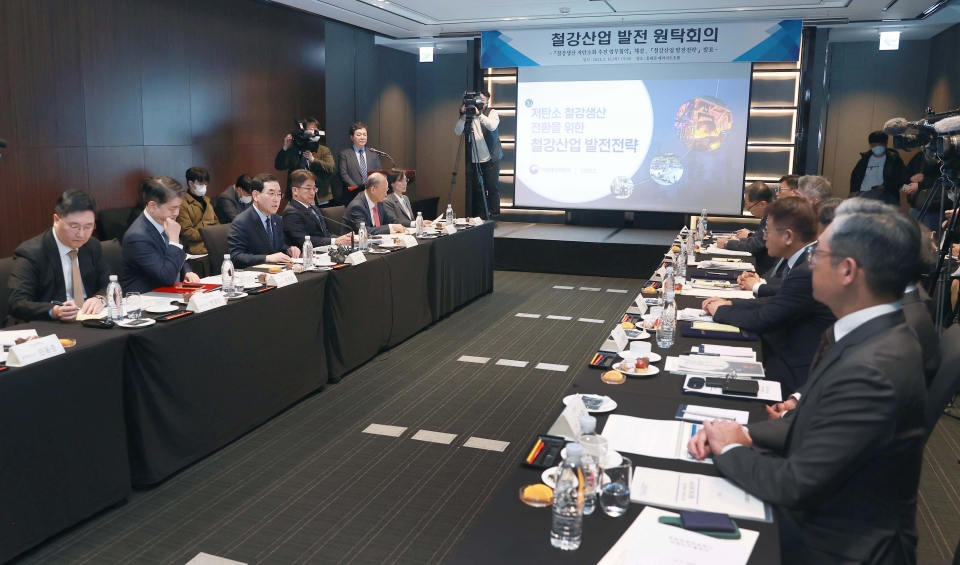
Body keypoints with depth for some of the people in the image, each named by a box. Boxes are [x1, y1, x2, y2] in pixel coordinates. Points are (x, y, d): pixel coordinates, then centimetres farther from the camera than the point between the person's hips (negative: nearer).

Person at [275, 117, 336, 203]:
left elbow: (332, 168, -8)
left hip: (320, 198, 0)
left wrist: (313, 160, -19)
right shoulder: (293, 150, 8)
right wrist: (285, 148, -10)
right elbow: (279, 166, 2)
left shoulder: (324, 150, 7)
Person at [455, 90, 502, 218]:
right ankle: (477, 217, 14)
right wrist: (463, 116, -19)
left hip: (491, 158, -2)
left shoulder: (492, 112, -2)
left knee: (493, 187, -2)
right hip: (473, 159, 3)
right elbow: (458, 132, -5)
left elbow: (492, 126, -22)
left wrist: (479, 114, -30)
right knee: (476, 188, 6)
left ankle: (493, 217, 4)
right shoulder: (468, 115, 4)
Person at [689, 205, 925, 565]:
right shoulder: (872, 334, -1)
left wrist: (729, 450, -10)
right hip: (819, 516, 7)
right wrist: (744, 434, -6)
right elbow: (814, 424, 8)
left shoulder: (869, 370, -31)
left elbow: (796, 486, -26)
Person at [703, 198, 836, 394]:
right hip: (794, 355, 8)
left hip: (799, 372, -8)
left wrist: (721, 311, -5)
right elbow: (776, 303, 12)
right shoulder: (807, 260, 2)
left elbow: (763, 320, -22)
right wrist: (731, 303, 3)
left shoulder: (808, 272, -28)